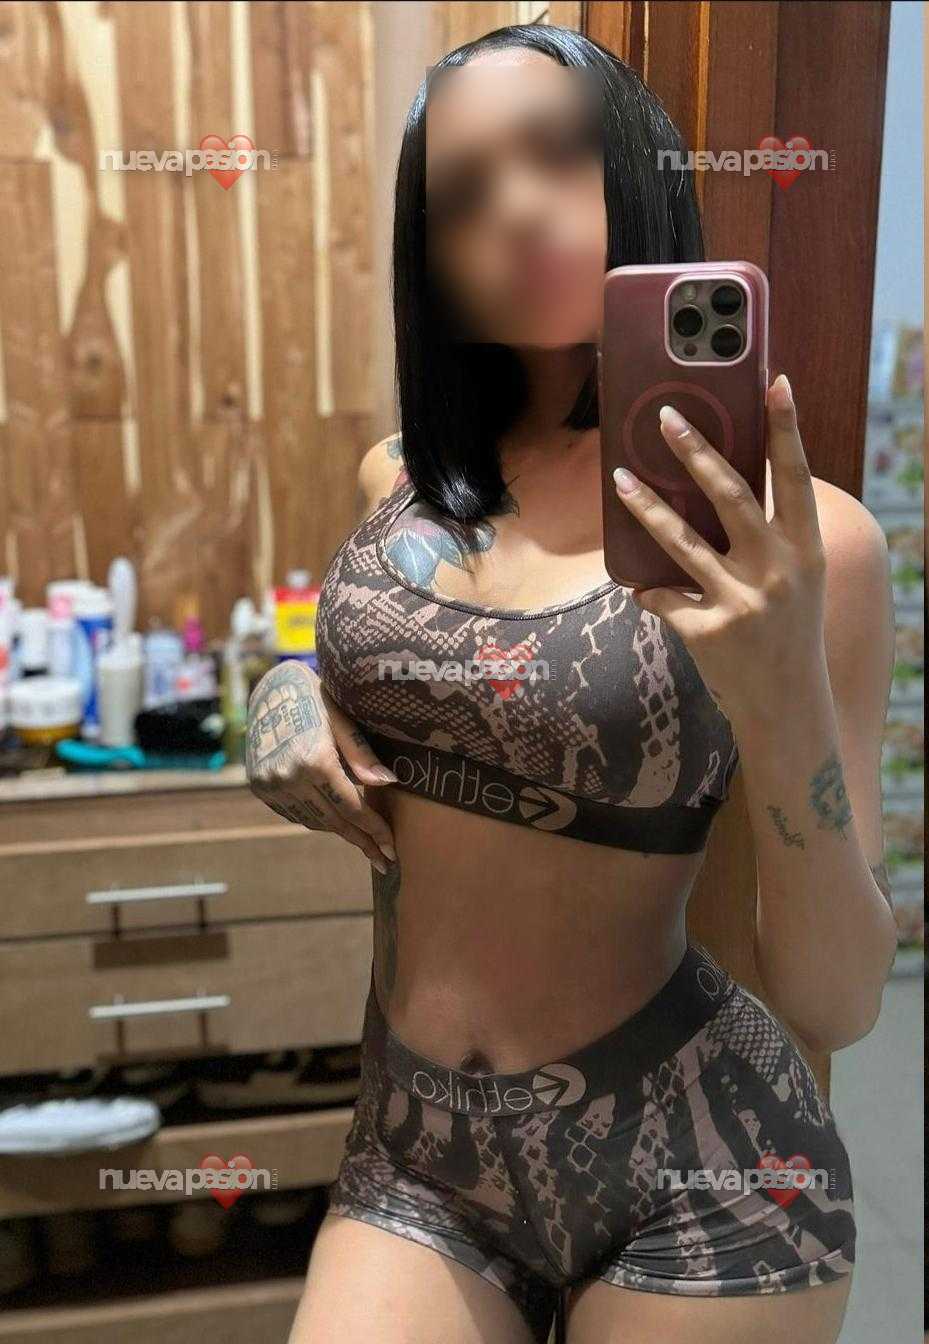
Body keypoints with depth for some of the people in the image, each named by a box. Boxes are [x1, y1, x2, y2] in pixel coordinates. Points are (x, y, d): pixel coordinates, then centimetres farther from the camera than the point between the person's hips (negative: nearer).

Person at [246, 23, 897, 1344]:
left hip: (698, 1175, -3)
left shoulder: (797, 533, -15)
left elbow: (836, 1004, -14)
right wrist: (292, 694, -2)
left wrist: (784, 710, -29)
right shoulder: (402, 482, -2)